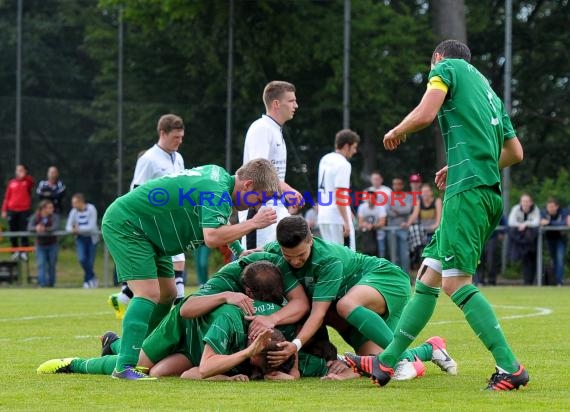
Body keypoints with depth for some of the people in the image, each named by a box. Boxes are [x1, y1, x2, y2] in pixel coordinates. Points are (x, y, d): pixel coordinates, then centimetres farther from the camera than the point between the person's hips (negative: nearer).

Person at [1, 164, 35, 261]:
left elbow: (31, 181, -24)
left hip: (25, 210, -3)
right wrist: (4, 210, 2)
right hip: (12, 210, 3)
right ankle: (16, 251, 15)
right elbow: (7, 197, 9)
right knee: (13, 232, 4)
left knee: (24, 232, -5)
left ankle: (24, 252, -2)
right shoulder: (11, 183, 8)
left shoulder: (27, 181, 2)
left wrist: (24, 176, -42)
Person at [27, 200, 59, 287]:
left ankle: (51, 284, 21)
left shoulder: (54, 216, -7)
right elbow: (29, 227, -16)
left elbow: (55, 227, -23)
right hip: (40, 245, 0)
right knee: (41, 265, -12)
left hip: (52, 245, 0)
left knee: (51, 266, 7)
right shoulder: (35, 217, -4)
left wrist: (45, 229, -39)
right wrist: (36, 228, -39)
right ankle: (42, 284, -19)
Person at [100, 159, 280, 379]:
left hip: (148, 232, 11)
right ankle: (125, 366, -26)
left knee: (167, 294, 12)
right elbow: (212, 238, -40)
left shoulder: (219, 174, 6)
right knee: (149, 293, -20)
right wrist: (253, 223, -29)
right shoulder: (217, 192, -26)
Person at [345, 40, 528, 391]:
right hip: (490, 193, 9)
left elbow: (424, 115, -11)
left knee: (456, 282, -13)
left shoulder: (447, 67, 5)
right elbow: (515, 153, 28)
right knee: (429, 276, 10)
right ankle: (387, 362, 13)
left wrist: (396, 133, 10)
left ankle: (510, 368, -18)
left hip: (468, 191, -9)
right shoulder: (487, 88, 27)